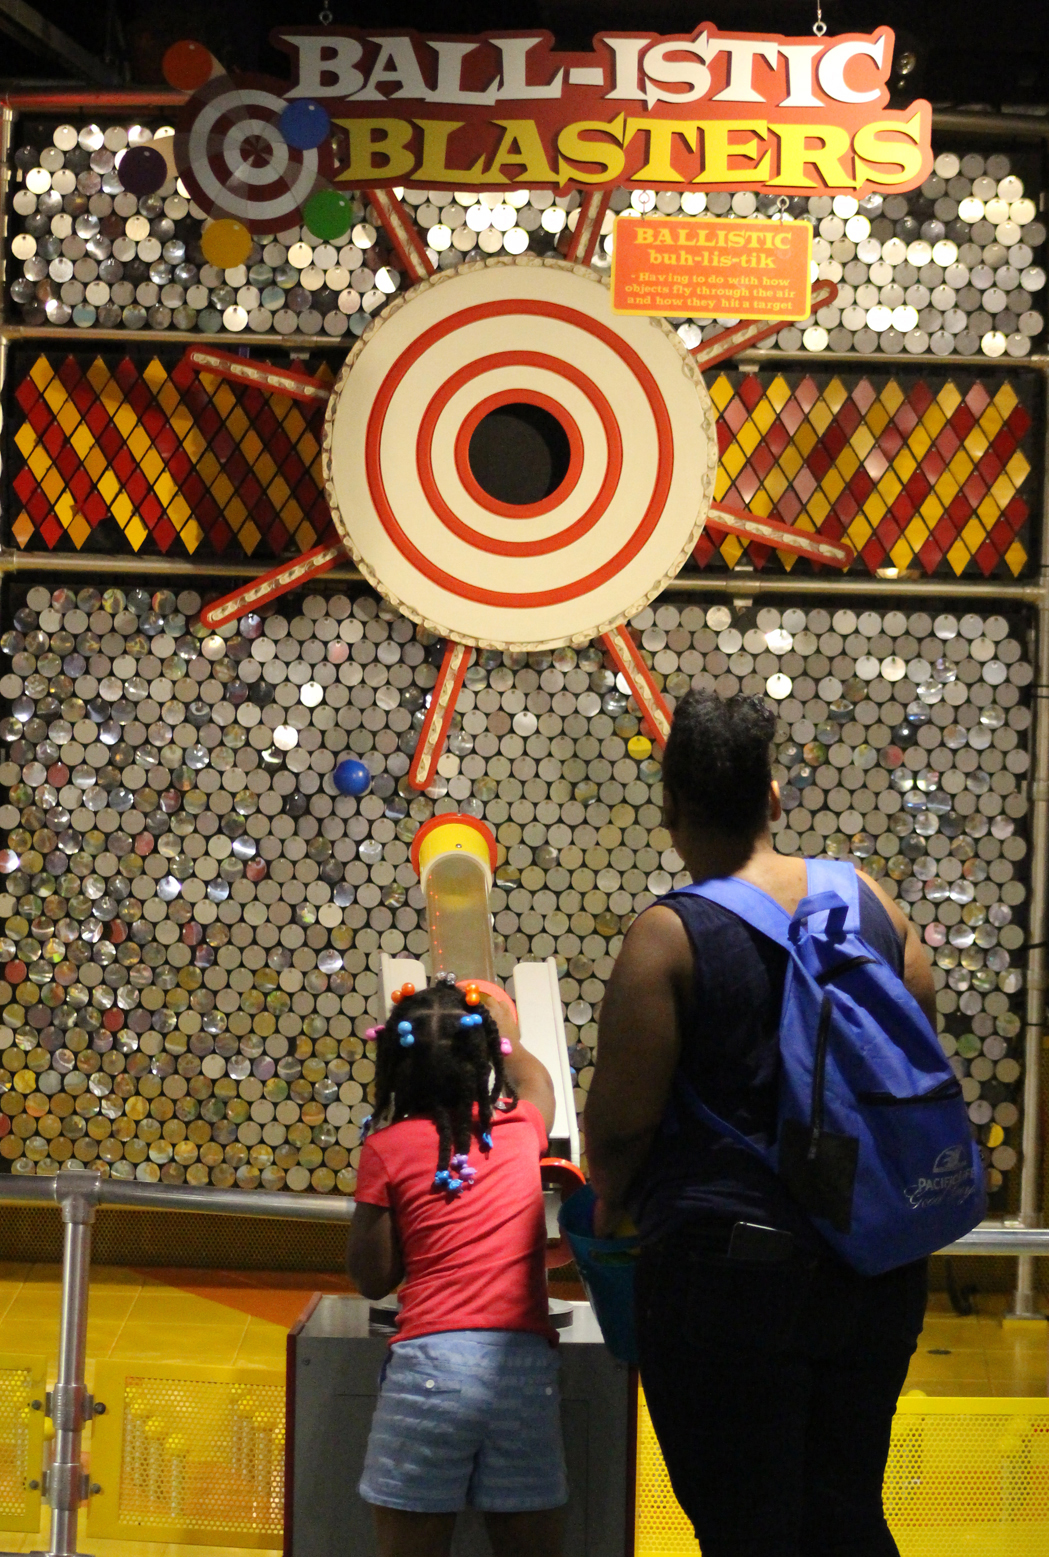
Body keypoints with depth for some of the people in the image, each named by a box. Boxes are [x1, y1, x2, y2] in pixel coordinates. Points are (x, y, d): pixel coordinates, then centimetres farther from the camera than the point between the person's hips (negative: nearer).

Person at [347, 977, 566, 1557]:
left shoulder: (387, 1148, 2)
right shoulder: (519, 1128, 11)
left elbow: (372, 1278, 6)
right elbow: (536, 1083, 37)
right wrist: (506, 1035, 56)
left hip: (431, 1362, -3)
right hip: (526, 1362, 3)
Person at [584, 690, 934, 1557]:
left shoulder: (669, 935, -12)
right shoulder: (868, 901, 3)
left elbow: (620, 1123, -13)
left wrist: (609, 1197, 8)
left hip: (728, 1266, -5)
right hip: (877, 1272, 5)